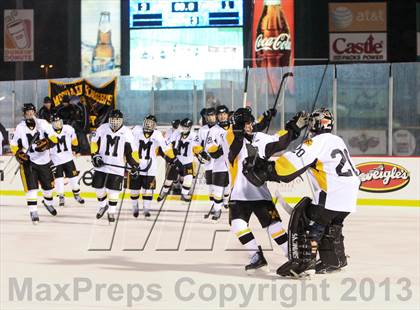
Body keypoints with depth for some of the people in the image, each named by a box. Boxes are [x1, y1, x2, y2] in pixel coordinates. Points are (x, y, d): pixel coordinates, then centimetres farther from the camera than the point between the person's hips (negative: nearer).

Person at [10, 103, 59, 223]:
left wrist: (46, 142, -31)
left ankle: (48, 202, 44)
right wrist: (19, 154, -12)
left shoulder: (43, 124, -7)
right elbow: (14, 144, 5)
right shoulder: (20, 128, -6)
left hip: (44, 161, 2)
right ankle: (33, 212, -5)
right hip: (28, 161, -2)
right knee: (31, 187, -13)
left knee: (48, 185, 16)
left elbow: (54, 138, -11)